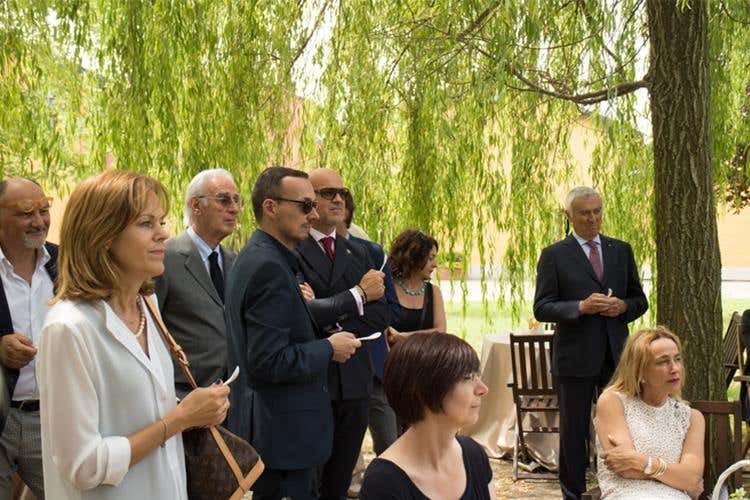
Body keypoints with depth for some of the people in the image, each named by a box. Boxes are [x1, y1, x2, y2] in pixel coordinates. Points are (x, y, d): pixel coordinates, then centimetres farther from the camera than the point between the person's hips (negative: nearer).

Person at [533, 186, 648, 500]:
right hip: (575, 359, -3)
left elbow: (640, 300, 14)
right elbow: (541, 308, -7)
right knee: (574, 430, 8)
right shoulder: (554, 255, -2)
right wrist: (581, 307, -22)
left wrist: (623, 306, -9)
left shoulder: (621, 250, 10)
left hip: (616, 356, 3)